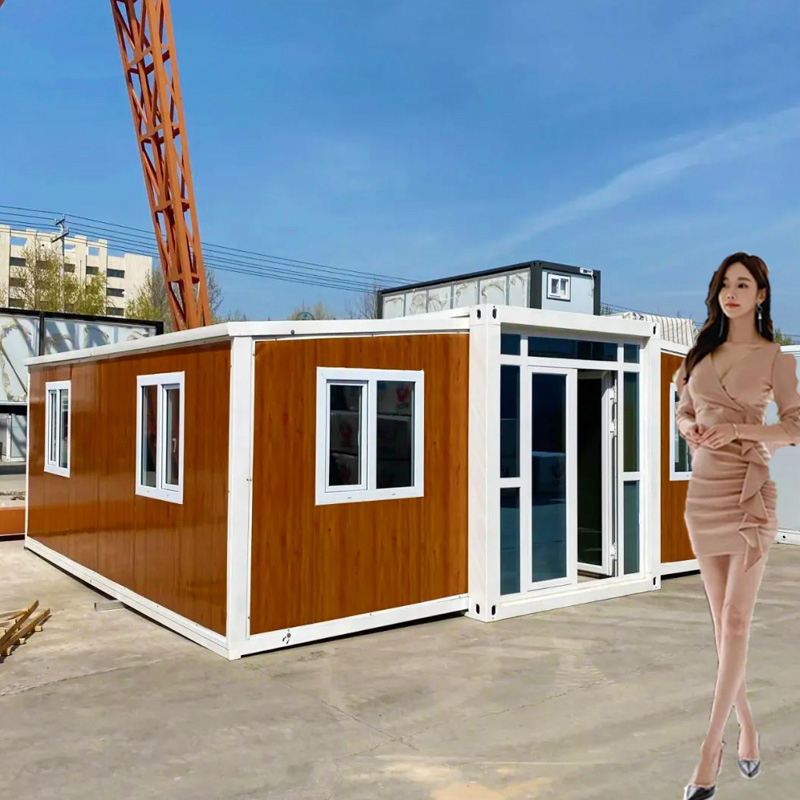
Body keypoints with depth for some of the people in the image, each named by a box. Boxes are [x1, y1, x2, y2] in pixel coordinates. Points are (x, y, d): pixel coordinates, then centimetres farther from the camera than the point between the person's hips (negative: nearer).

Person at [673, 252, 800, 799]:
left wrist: (737, 430, -17)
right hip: (704, 489, 5)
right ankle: (747, 726, 28)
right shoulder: (703, 352, 12)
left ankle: (710, 749, -1)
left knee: (735, 621, -6)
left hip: (749, 492, -5)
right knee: (722, 622, 11)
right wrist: (690, 429, -1)